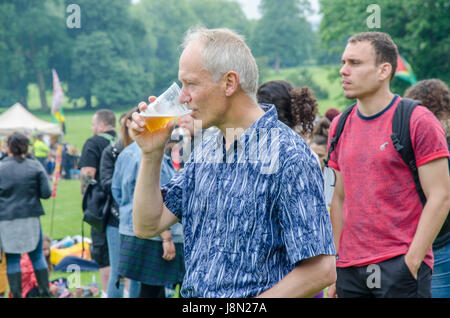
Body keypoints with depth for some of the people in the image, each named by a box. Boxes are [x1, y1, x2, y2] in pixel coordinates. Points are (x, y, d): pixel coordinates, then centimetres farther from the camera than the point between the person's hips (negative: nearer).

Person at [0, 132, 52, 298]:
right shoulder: (35, 166, -3)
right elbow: (46, 193, -3)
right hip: (30, 217, 1)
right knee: (37, 256, 13)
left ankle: (16, 294, 5)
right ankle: (45, 292, 14)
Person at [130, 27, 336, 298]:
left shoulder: (288, 156, -11)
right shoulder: (204, 152, 14)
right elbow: (148, 226, 13)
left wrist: (245, 310, -14)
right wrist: (152, 153, 4)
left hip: (249, 296, -6)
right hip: (192, 296, 7)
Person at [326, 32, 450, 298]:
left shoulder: (417, 121, -6)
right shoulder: (340, 126, 11)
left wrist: (412, 262, -14)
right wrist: (334, 266, 11)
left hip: (401, 267, -5)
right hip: (350, 270, 5)